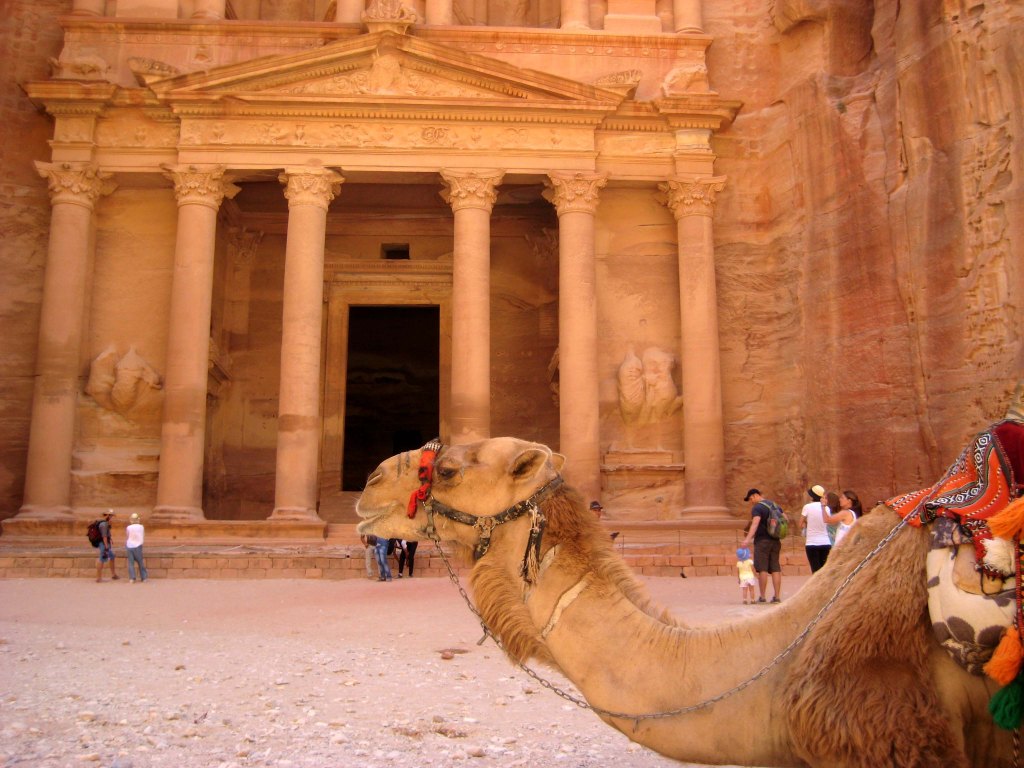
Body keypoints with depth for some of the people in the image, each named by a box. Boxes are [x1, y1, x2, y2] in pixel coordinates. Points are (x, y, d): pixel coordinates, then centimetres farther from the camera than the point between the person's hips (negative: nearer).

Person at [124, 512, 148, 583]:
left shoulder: (128, 528, -4)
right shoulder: (141, 527, 0)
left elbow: (127, 538, -1)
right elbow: (143, 536, 11)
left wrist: (125, 548, 9)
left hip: (129, 546, 0)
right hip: (137, 546, 1)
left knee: (131, 563, 1)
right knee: (140, 562, 12)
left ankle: (131, 578, -7)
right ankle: (143, 577, 18)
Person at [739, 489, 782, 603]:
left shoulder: (757, 508, -11)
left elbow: (755, 523, -26)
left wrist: (748, 539, -36)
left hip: (762, 541, -7)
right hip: (775, 541, 7)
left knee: (762, 569, -4)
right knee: (775, 569, 6)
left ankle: (762, 597, -4)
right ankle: (777, 596, 5)